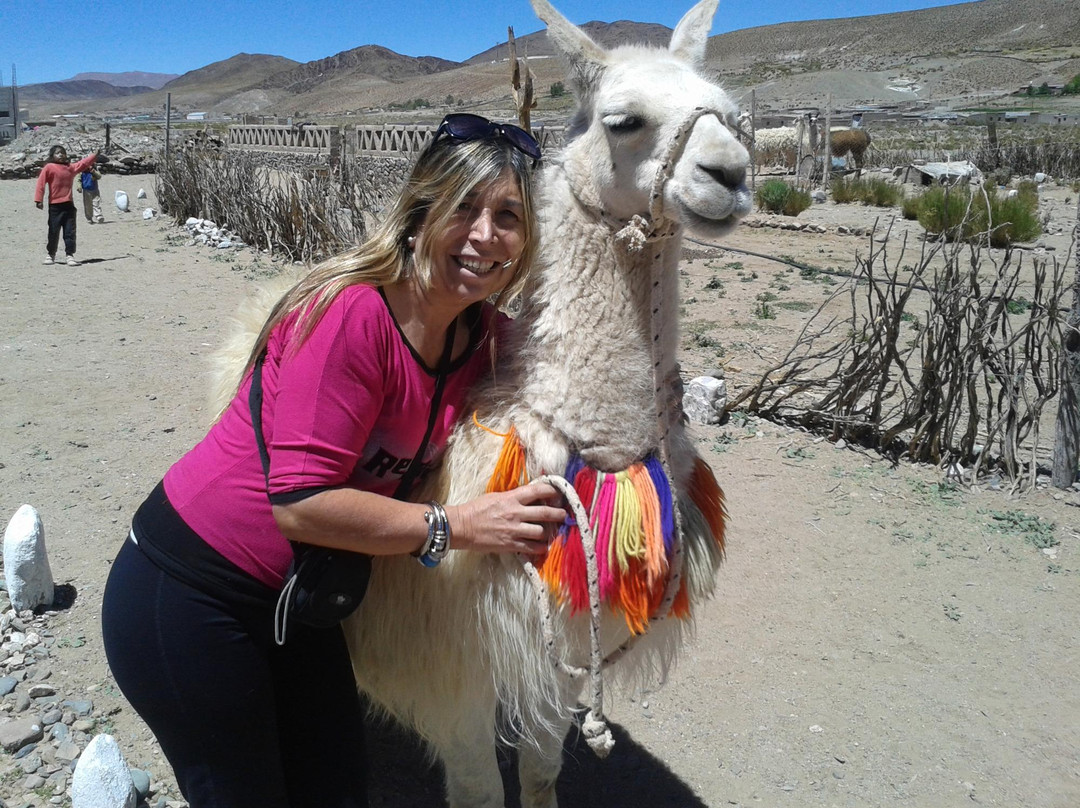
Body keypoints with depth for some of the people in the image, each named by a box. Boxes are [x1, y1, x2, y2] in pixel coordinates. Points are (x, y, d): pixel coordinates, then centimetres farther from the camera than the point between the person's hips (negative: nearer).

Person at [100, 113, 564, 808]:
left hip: (292, 597, 7)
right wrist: (457, 526, -24)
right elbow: (301, 502, -28)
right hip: (185, 597, -6)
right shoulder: (353, 312, -26)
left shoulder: (486, 337, -3)